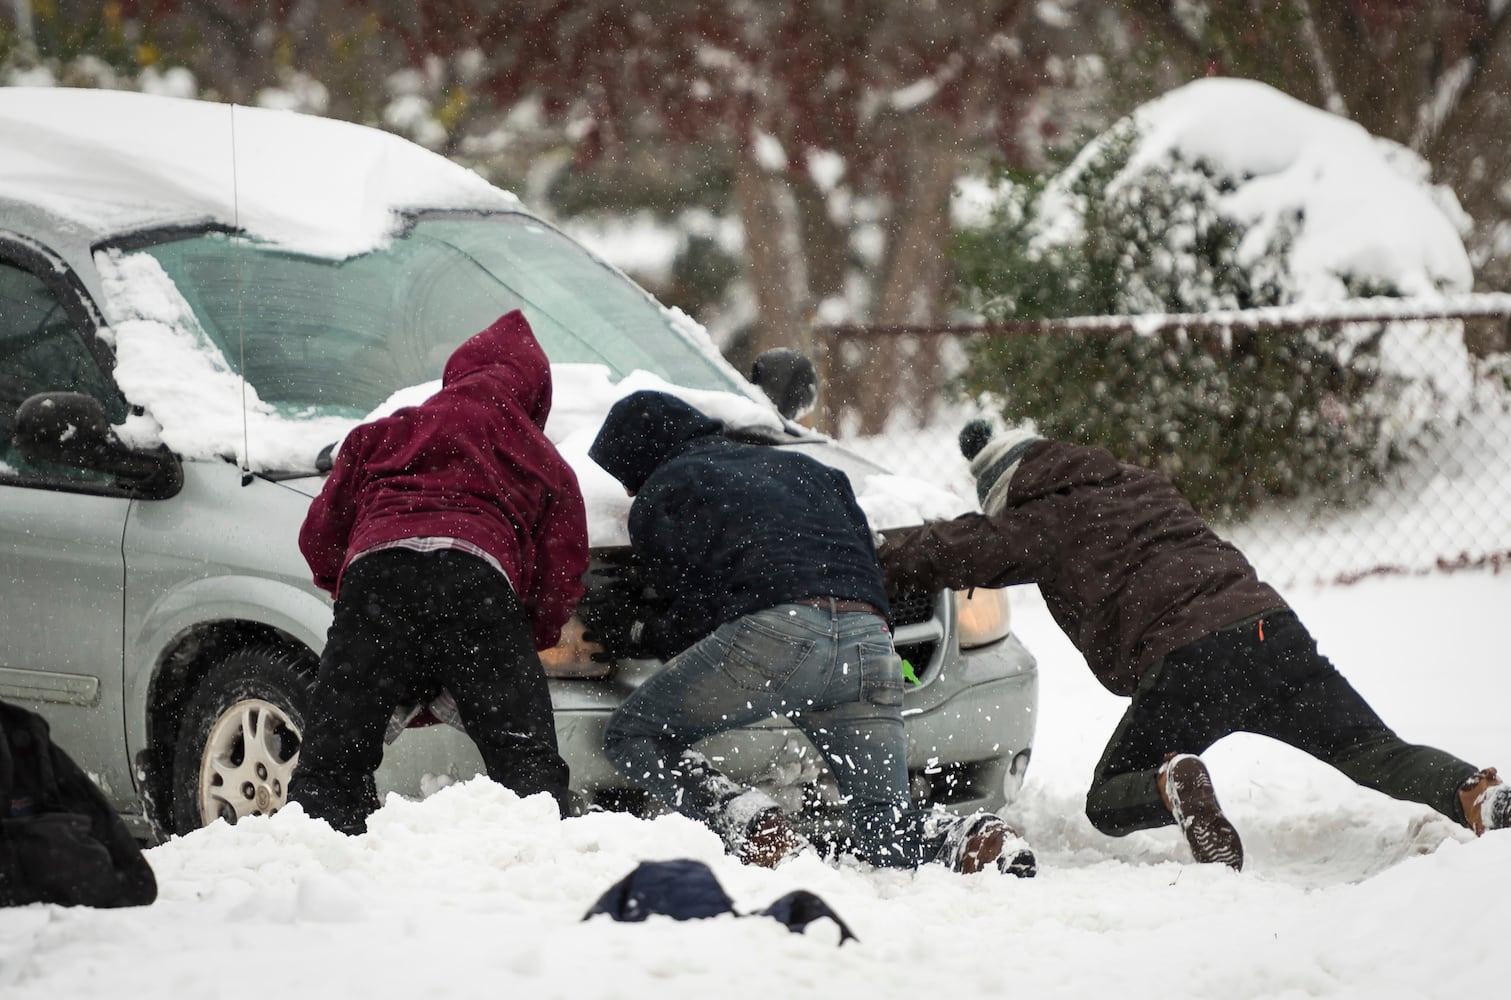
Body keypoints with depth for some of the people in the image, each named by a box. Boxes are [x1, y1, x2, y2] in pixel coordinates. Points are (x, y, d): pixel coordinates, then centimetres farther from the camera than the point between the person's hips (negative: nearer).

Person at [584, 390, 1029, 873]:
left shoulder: (660, 497, 17)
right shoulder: (797, 465, 35)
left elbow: (695, 608, 5)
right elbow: (867, 558, 27)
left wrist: (632, 637, 21)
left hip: (772, 633, -6)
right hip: (869, 638, 6)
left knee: (631, 736, 10)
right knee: (886, 825, 11)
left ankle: (748, 821, -14)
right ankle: (959, 838, -22)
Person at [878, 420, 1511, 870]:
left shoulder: (1041, 523, 9)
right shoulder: (1138, 484, 29)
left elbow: (940, 554, 15)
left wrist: (877, 560, 33)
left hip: (1185, 661, -5)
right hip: (1271, 623, 6)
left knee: (1109, 802, 12)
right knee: (1374, 753, 6)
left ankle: (1173, 785, -21)